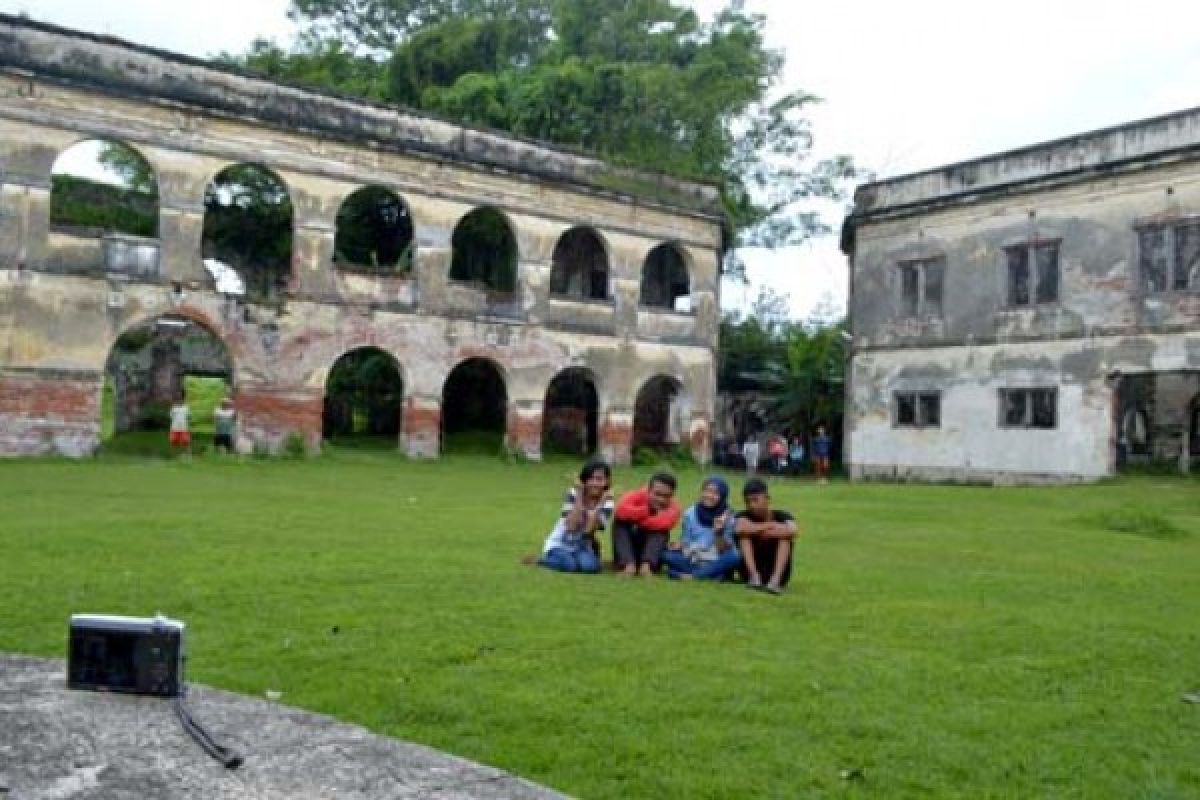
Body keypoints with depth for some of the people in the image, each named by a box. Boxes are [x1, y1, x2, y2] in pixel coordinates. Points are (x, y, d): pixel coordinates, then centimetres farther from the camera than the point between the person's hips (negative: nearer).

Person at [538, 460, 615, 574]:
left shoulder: (606, 502, -8)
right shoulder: (573, 494, -13)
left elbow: (589, 530, -22)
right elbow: (571, 527, -25)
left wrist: (600, 503, -26)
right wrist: (579, 498, -26)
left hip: (582, 546, 1)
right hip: (560, 544, -1)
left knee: (591, 566, -29)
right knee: (569, 565, -30)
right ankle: (547, 559, 0)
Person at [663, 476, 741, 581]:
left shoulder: (727, 518, -4)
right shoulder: (691, 513, 2)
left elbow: (723, 550, -9)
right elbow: (685, 541, 7)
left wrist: (719, 532, -26)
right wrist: (677, 545, -15)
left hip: (714, 564, -1)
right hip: (692, 561, 2)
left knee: (734, 557, -32)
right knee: (666, 554, -23)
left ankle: (692, 575, -28)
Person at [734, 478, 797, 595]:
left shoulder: (781, 516, -1)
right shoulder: (744, 516, -1)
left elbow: (792, 531, -26)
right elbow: (740, 529, -28)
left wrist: (757, 531, -21)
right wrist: (770, 526, -20)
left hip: (779, 572, 0)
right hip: (750, 571, 0)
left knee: (784, 535, -21)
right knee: (744, 534, -18)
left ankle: (775, 580, -37)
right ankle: (754, 577, -33)